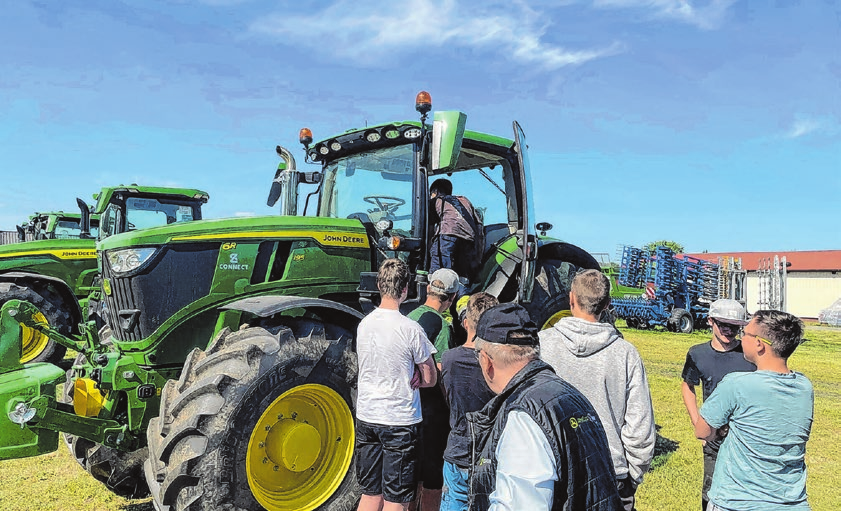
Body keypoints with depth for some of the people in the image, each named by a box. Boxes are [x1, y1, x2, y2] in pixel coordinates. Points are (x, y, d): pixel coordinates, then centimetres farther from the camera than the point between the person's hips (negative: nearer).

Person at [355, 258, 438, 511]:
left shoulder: (364, 324, 1)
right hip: (400, 421, -6)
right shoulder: (411, 329, -16)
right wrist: (408, 381, 6)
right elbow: (429, 379, -7)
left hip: (366, 417, 6)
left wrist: (400, 381, 2)